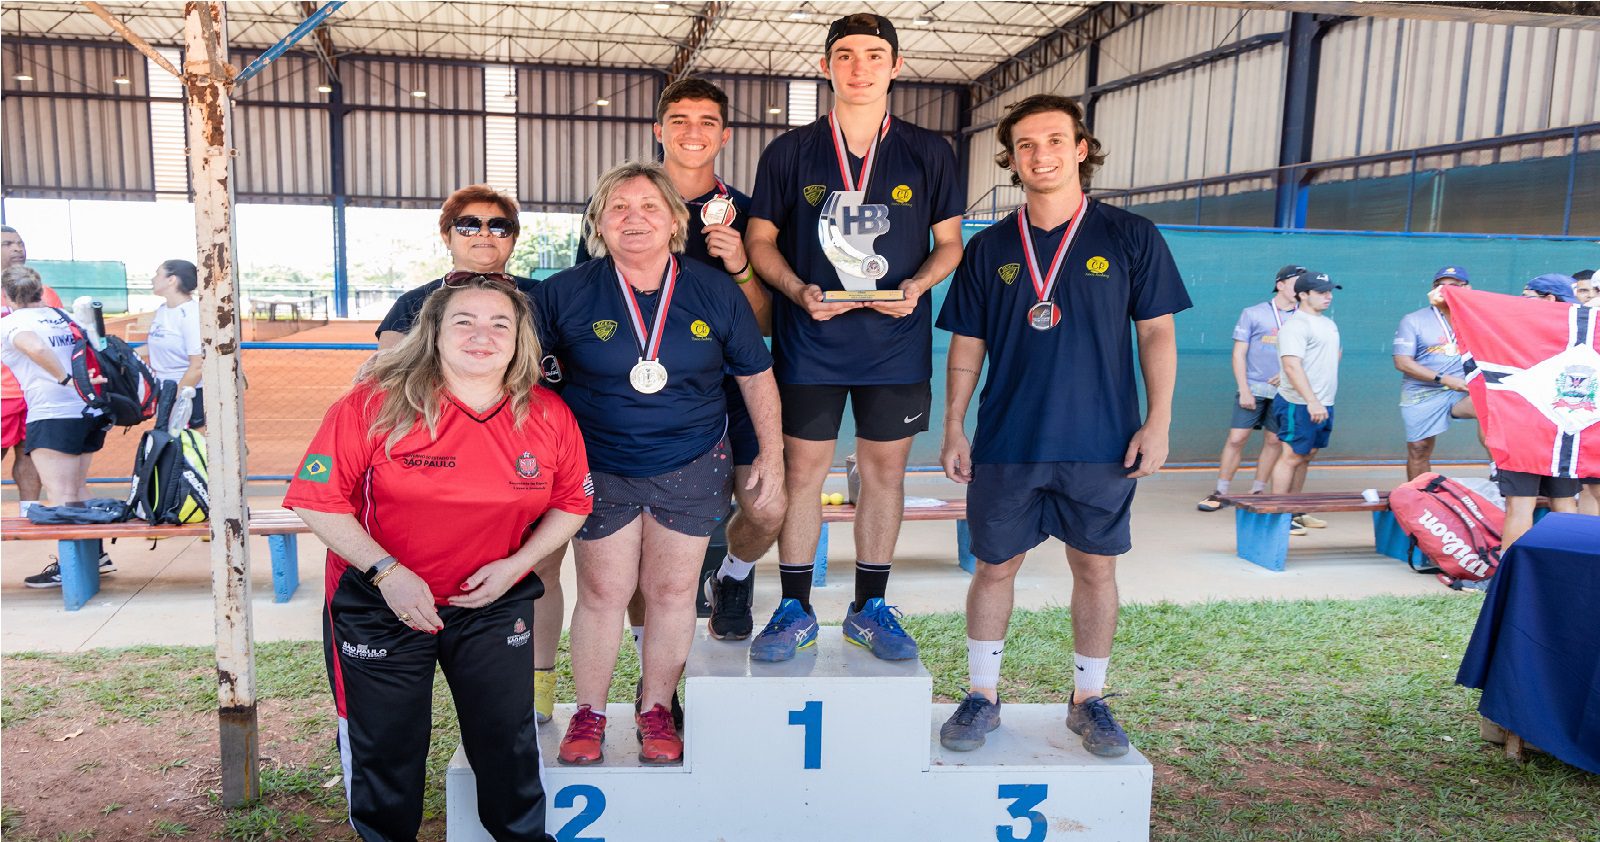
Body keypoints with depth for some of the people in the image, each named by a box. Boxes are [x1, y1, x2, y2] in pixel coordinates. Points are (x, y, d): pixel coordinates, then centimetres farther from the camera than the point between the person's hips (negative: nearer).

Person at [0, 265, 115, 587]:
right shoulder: (62, 315, 16)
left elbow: (36, 347, -24)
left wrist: (67, 380, -18)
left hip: (52, 415, -7)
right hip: (90, 411, 7)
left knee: (61, 495, -4)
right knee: (76, 489, 18)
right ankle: (96, 553, 19)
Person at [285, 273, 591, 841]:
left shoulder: (549, 417, -7)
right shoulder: (376, 404, -16)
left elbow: (571, 502, 4)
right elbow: (317, 500, -14)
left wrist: (516, 564, -10)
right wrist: (385, 571, -21)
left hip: (494, 604, 2)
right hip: (379, 604, -2)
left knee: (509, 741, 15)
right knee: (385, 748, 15)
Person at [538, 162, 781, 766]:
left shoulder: (716, 292, -2)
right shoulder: (565, 293, -6)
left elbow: (756, 375, 7)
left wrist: (772, 451, 8)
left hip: (691, 467, 1)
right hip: (600, 469, 0)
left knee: (672, 591, 7)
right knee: (603, 593, 4)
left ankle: (656, 709, 25)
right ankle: (589, 714, 23)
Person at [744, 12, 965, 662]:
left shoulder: (929, 155, 5)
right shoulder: (790, 153, 3)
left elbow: (950, 242, 8)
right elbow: (760, 240, 5)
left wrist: (917, 285, -12)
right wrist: (800, 291, -13)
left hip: (897, 342, 1)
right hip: (809, 342, -1)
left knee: (885, 471, 7)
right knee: (801, 470, 3)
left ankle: (871, 608, 22)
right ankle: (795, 609, 17)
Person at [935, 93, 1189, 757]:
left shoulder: (1130, 237, 1)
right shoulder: (989, 248, 5)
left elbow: (1157, 334, 2)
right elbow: (967, 347, 8)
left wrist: (1158, 421, -5)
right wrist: (953, 428, 3)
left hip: (1102, 445, -1)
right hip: (1005, 445, 1)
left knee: (1096, 569, 9)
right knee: (996, 566, 8)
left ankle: (1089, 700, 26)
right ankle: (982, 697, 23)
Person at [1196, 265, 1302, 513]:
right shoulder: (1253, 314, 3)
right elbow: (1239, 354, 0)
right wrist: (1244, 389, -7)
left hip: (1284, 390, 3)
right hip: (1253, 387, -2)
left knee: (1274, 442, 4)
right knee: (1236, 439, -6)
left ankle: (1257, 492, 15)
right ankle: (1220, 492, 2)